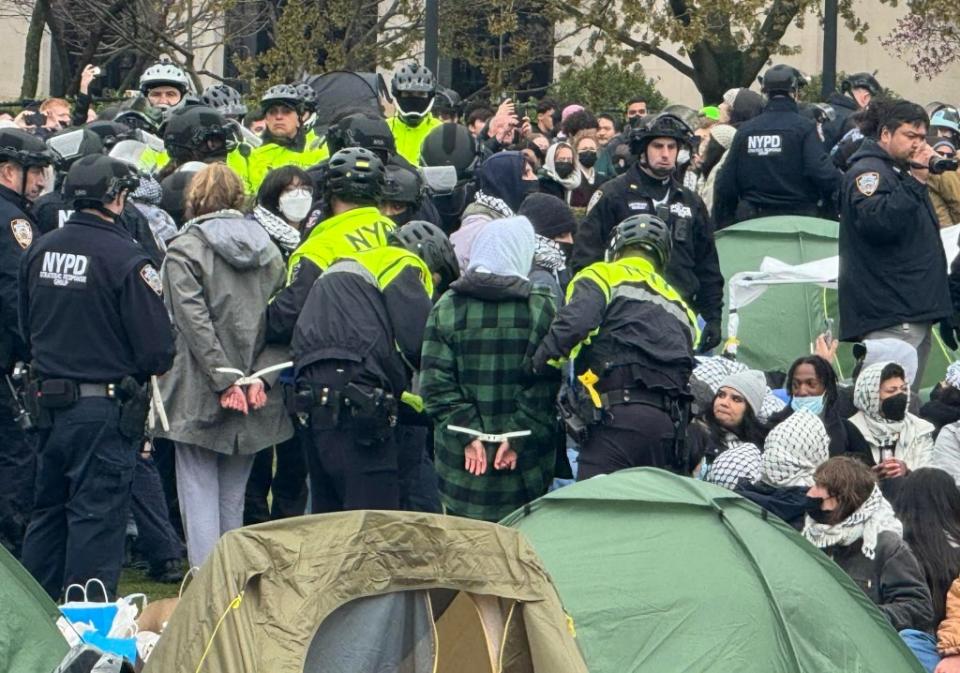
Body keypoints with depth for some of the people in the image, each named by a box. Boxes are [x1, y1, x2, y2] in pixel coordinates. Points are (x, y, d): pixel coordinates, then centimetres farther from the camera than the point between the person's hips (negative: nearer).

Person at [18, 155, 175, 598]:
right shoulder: (126, 258, -17)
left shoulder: (41, 250, 3)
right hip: (105, 407, -6)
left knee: (48, 510, 17)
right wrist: (151, 366, 6)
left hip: (49, 400, 6)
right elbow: (156, 347, -16)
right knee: (96, 515, 0)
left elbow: (27, 327, 14)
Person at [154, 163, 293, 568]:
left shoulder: (184, 251, -6)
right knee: (233, 497, 14)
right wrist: (261, 378, -5)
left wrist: (225, 381, -16)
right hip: (253, 399, 5)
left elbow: (195, 322, -15)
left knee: (200, 493, -2)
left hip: (199, 397, -5)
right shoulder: (268, 250, 10)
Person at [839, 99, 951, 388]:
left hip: (915, 314, 11)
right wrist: (915, 182, -22)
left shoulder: (898, 173, 24)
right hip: (889, 318, -11)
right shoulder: (868, 171, -8)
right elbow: (878, 221, -26)